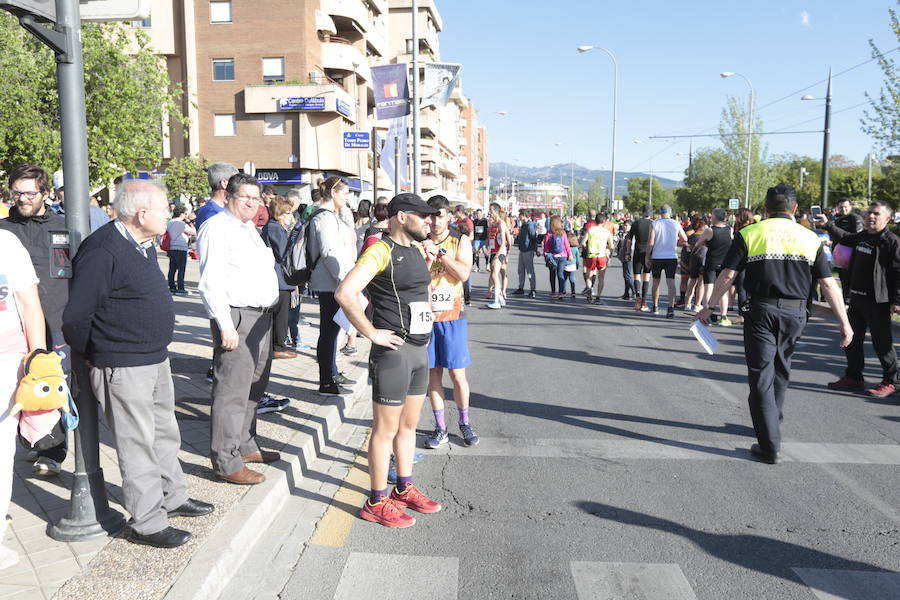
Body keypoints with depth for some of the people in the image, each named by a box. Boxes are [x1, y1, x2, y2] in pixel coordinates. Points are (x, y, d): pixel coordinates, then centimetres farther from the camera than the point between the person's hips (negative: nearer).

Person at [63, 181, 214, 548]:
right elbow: (76, 316, -20)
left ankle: (172, 497, 36)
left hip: (156, 359, 9)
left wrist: (157, 346, 18)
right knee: (138, 444, 1)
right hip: (123, 367, -9)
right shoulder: (102, 251, -21)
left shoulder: (143, 246, 9)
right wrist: (91, 356, -6)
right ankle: (147, 524, 13)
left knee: (165, 435, 20)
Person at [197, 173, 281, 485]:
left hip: (261, 317, 10)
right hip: (237, 318, -10)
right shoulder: (217, 228, -11)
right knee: (232, 392, -5)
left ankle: (245, 446, 32)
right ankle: (226, 463, 4)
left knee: (254, 387, 18)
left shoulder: (248, 227, 18)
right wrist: (226, 326, -22)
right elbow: (211, 283, -18)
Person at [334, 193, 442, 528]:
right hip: (394, 351, -9)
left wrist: (428, 263, 14)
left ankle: (404, 490, 34)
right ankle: (376, 503, 15)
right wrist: (372, 333, -22)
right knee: (386, 429, 2)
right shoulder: (381, 251, -15)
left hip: (420, 349, 9)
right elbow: (345, 293, -28)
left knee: (409, 424, 19)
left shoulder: (417, 249, 12)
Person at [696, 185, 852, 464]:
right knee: (781, 371, 22)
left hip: (762, 310, -3)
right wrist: (844, 323, 9)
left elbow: (727, 276, -5)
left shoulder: (749, 234, -2)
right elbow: (828, 284, 4)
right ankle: (771, 422, 39)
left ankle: (769, 446, -1)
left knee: (762, 377, 1)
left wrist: (708, 307, 4)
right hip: (796, 313, 3)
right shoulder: (810, 238, 5)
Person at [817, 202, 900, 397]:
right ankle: (853, 377, 25)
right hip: (856, 298, 8)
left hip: (877, 301, -8)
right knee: (851, 339, 14)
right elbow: (845, 238, 34)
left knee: (882, 343, 1)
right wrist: (828, 225, 23)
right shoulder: (862, 236, 12)